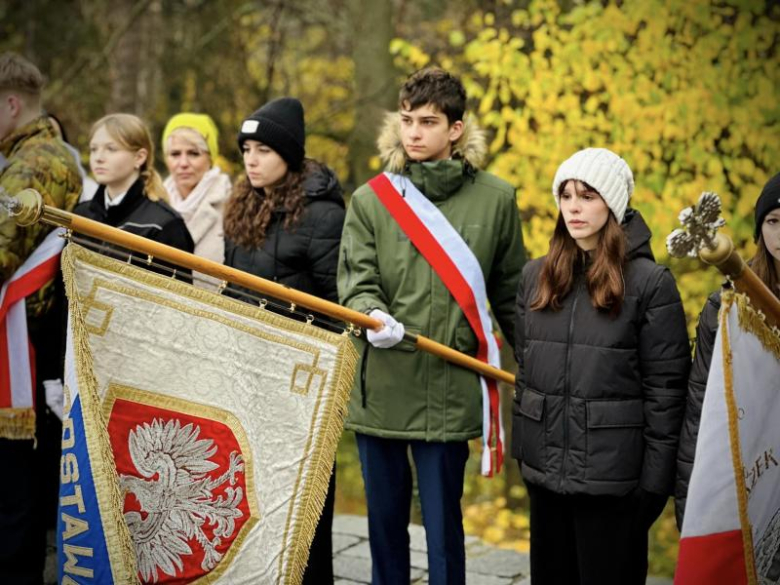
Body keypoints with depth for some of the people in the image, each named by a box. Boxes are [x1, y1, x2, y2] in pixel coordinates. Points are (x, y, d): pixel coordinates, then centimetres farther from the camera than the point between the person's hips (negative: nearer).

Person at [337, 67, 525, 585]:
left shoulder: (495, 198, 1)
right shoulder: (371, 199, 3)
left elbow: (509, 292, 7)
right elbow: (356, 279, -4)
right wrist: (372, 314, -25)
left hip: (449, 389, -2)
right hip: (379, 386, 2)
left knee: (443, 522, 2)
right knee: (384, 520, 14)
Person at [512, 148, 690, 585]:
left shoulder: (651, 282, -7)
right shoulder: (536, 274, 8)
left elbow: (665, 388, -8)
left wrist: (655, 481, -10)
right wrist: (521, 446, 11)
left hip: (613, 475, -5)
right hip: (545, 470, 5)